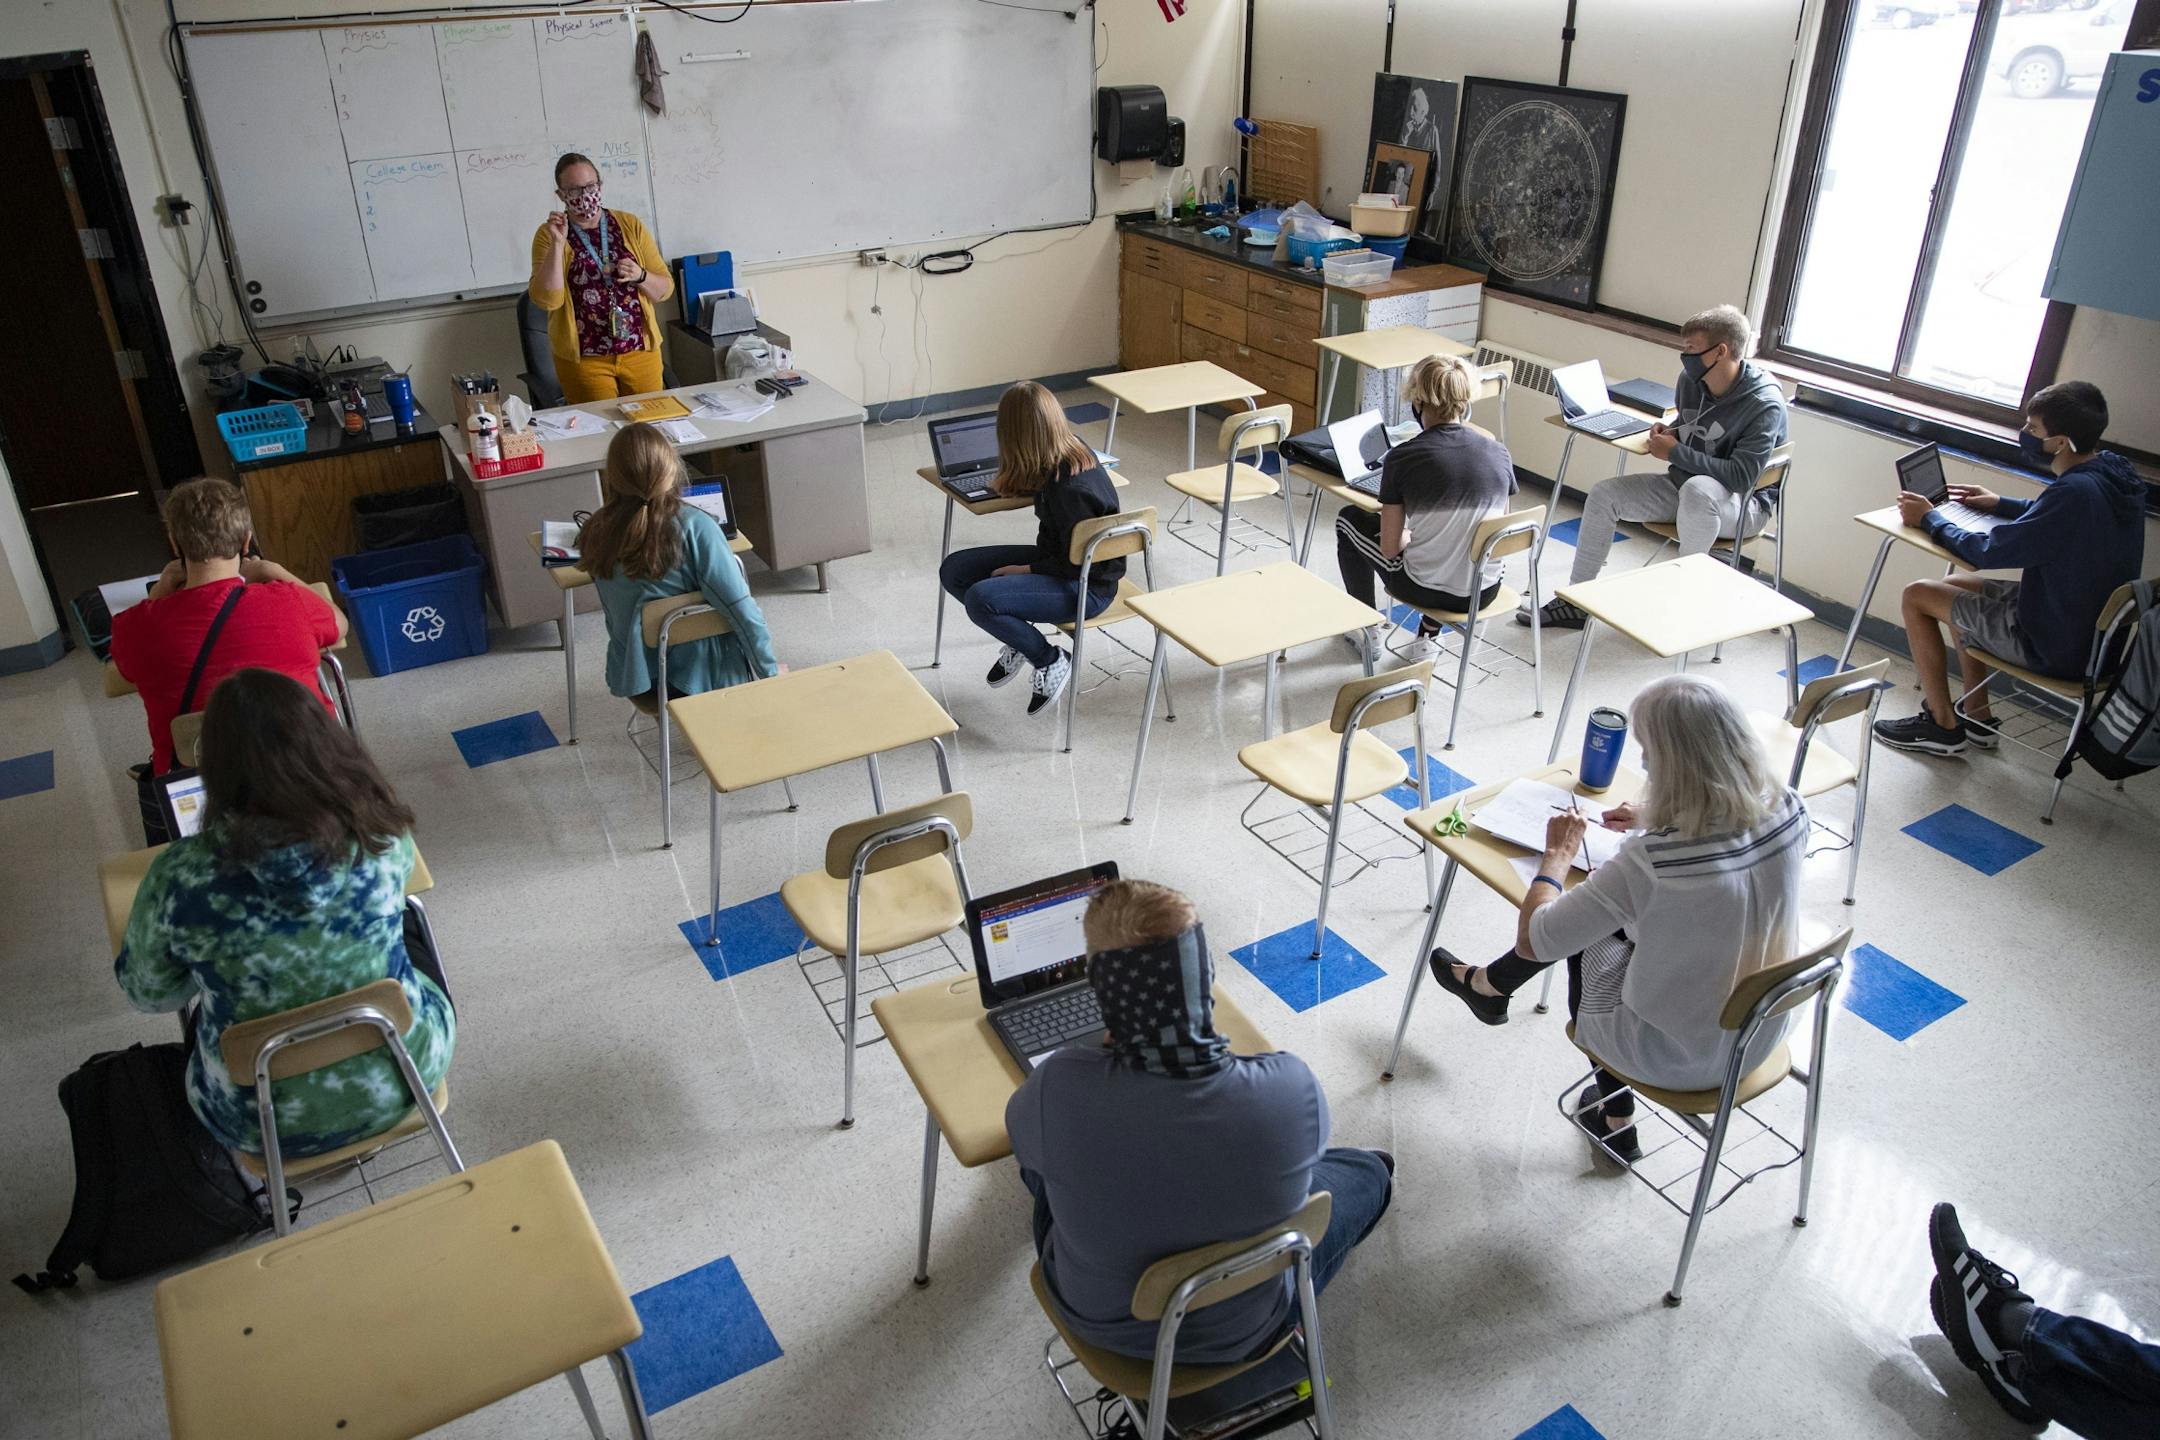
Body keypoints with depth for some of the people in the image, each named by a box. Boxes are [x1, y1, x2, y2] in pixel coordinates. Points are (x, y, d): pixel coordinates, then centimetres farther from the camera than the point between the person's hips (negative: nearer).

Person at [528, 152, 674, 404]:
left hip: (640, 352, 2)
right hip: (583, 358, -2)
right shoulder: (549, 234, -1)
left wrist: (640, 276, -13)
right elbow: (547, 300, -13)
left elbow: (666, 288, 7)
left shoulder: (630, 225, 4)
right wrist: (557, 243, -19)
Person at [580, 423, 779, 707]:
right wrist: (770, 671, -11)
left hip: (634, 676, 4)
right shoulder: (694, 527, -24)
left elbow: (614, 611, 3)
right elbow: (742, 608, -23)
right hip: (701, 676, -4)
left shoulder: (596, 534, -10)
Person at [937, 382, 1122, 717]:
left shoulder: (1072, 488, -32)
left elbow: (1077, 562, -22)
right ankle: (1019, 639, 15)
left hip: (1086, 585, -9)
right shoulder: (1067, 449, -5)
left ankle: (1051, 661, -6)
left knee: (980, 599, -28)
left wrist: (1025, 569, -13)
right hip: (1054, 556, 9)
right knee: (954, 571, 0)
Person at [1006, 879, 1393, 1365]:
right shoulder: (1290, 1089, -33)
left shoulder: (1059, 1089, -35)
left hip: (1100, 1323, 0)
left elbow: (1020, 1124, -8)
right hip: (1241, 1333, 0)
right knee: (1369, 1172, 26)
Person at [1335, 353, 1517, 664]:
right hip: (1485, 592, 4)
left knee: (1350, 520, 21)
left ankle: (1366, 634, 30)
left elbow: (1390, 547, -10)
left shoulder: (1402, 458, -14)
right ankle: (1429, 636, 33)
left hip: (1426, 590, -4)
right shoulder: (1499, 453, -3)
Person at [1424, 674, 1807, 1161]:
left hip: (1676, 1061, -5)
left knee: (1585, 939, 16)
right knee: (1608, 917, 21)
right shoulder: (1790, 812, -16)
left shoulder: (1648, 863, -34)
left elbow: (1532, 941, -19)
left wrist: (1558, 854, -5)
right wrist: (1656, 822, 16)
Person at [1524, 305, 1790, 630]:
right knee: (1604, 494, -6)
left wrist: (1675, 452, -26)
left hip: (1741, 505, -7)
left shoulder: (1764, 404, -23)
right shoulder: (1691, 380, -2)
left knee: (1697, 488, -41)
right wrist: (1667, 431, -3)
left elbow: (1743, 476, -30)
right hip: (1683, 488, 8)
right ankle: (1576, 601, 0)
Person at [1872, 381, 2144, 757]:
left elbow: (1986, 552, -23)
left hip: (2055, 647, -9)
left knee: (1917, 596, -2)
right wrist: (2001, 505, 14)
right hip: (2092, 632, 9)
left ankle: (1942, 726, 10)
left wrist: (1929, 518, -9)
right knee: (1956, 587, 23)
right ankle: (1978, 717, 28)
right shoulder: (2114, 472, -2)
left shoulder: (2076, 491, -30)